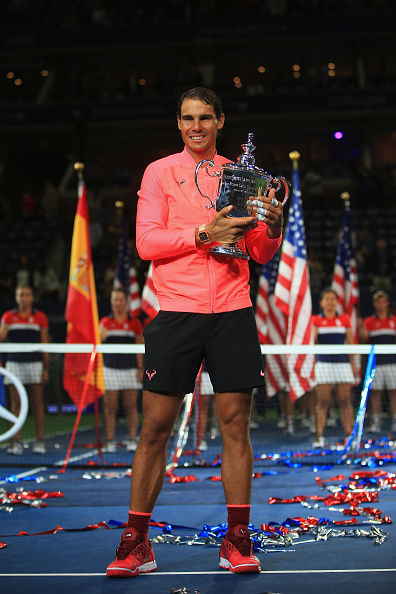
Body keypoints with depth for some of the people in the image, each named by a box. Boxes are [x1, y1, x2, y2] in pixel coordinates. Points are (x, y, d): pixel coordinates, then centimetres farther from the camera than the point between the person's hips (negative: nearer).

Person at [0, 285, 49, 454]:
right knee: (16, 403, 1)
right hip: (14, 363, 1)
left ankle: (40, 442, 5)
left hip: (34, 363, -1)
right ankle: (16, 442, 2)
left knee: (37, 403, 1)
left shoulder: (40, 317, 5)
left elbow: (45, 344, 5)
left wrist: (45, 368, 2)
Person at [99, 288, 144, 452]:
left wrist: (140, 369, 1)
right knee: (110, 407, -2)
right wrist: (101, 337, -24)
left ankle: (132, 440, 6)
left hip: (130, 369, 0)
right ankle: (110, 442, 1)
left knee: (131, 406, 0)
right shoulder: (105, 322, 8)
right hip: (110, 369, 0)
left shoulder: (134, 323, 8)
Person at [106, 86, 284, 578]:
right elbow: (146, 242, -4)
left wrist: (272, 228, -8)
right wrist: (204, 233, -15)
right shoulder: (160, 172, 7)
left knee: (235, 425, 1)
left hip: (232, 311, 2)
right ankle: (136, 544, 6)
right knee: (155, 428, -1)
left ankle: (237, 541, 9)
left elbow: (260, 254, 13)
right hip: (175, 311, -2)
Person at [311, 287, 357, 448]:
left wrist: (353, 363, 7)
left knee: (345, 400, -1)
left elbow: (350, 343, 12)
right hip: (323, 363, -1)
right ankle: (319, 437, -4)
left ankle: (349, 435, 1)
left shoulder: (345, 319, 11)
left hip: (342, 363, 1)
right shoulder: (316, 320, 7)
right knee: (322, 401, -4)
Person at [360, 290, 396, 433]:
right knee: (375, 392, -1)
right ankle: (375, 422, 3)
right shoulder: (369, 321, 9)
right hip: (375, 361, -1)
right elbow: (364, 337, -3)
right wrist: (362, 332, -23)